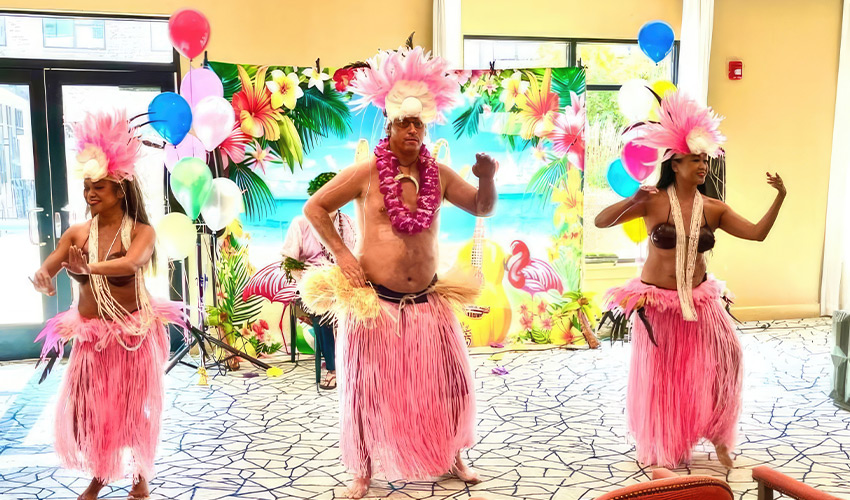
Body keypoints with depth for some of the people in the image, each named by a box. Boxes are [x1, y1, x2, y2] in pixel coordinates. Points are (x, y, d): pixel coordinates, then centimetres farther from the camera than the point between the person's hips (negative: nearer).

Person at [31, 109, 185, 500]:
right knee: (85, 410, 7)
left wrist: (88, 268, -49)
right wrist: (42, 277, -34)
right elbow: (45, 269, -10)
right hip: (90, 337, 4)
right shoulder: (77, 233, 0)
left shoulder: (141, 231, -12)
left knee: (135, 409, 9)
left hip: (133, 334, -3)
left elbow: (130, 264, -32)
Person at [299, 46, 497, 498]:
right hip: (374, 300, -3)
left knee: (449, 382, 10)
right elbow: (314, 207, -1)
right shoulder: (366, 173, -7)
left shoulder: (438, 174, 4)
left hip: (427, 301, 4)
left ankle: (451, 456, 33)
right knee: (368, 388, 6)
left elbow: (483, 209, 12)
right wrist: (341, 254, -9)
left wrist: (487, 180, -9)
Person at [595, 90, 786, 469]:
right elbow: (600, 222, -15)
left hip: (699, 299, 3)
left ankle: (717, 436, 9)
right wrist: (631, 201, -30)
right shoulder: (653, 201, -12)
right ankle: (662, 449, 30)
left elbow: (757, 233, -1)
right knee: (659, 377, 8)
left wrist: (779, 199, -12)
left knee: (726, 353, -14)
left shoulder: (713, 208, -1)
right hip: (657, 300, -3)